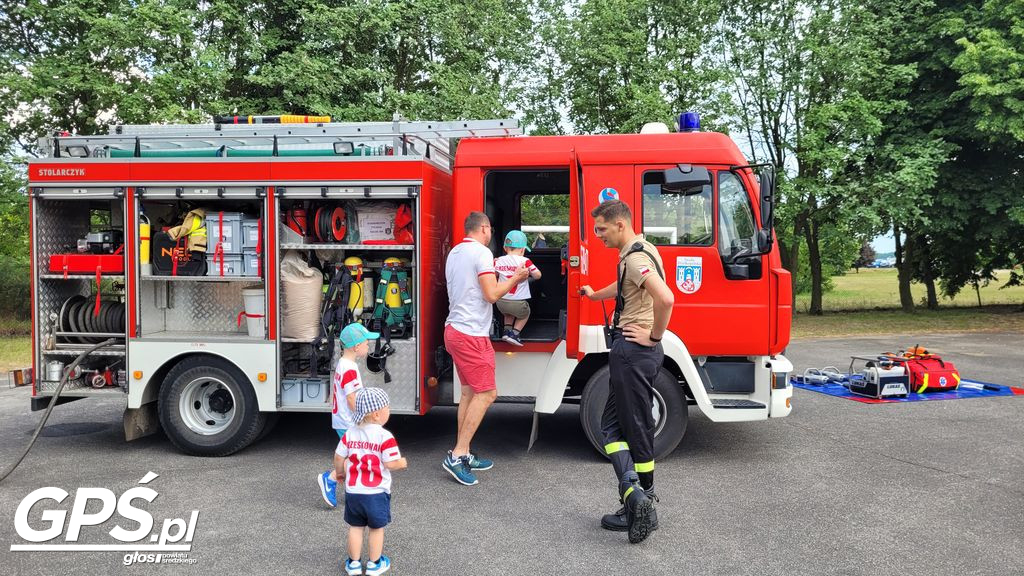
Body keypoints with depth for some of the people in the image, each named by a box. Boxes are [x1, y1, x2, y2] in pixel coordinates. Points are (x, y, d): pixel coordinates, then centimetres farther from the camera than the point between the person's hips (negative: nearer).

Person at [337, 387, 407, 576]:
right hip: (376, 493, -4)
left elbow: (339, 457, 5)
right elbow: (390, 463, -18)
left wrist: (340, 472, 24)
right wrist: (402, 462, 3)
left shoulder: (350, 433, 0)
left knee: (355, 527, 16)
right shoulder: (385, 437, -17)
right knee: (376, 528, 12)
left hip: (353, 491, 4)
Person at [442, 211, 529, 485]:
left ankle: (463, 455, 18)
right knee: (486, 394, -7)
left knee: (469, 391, 14)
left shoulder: (455, 253, 16)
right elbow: (491, 294, -18)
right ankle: (457, 455, -9)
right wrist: (515, 278, -4)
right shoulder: (482, 253, -13)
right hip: (472, 333, -10)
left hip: (454, 329, 10)